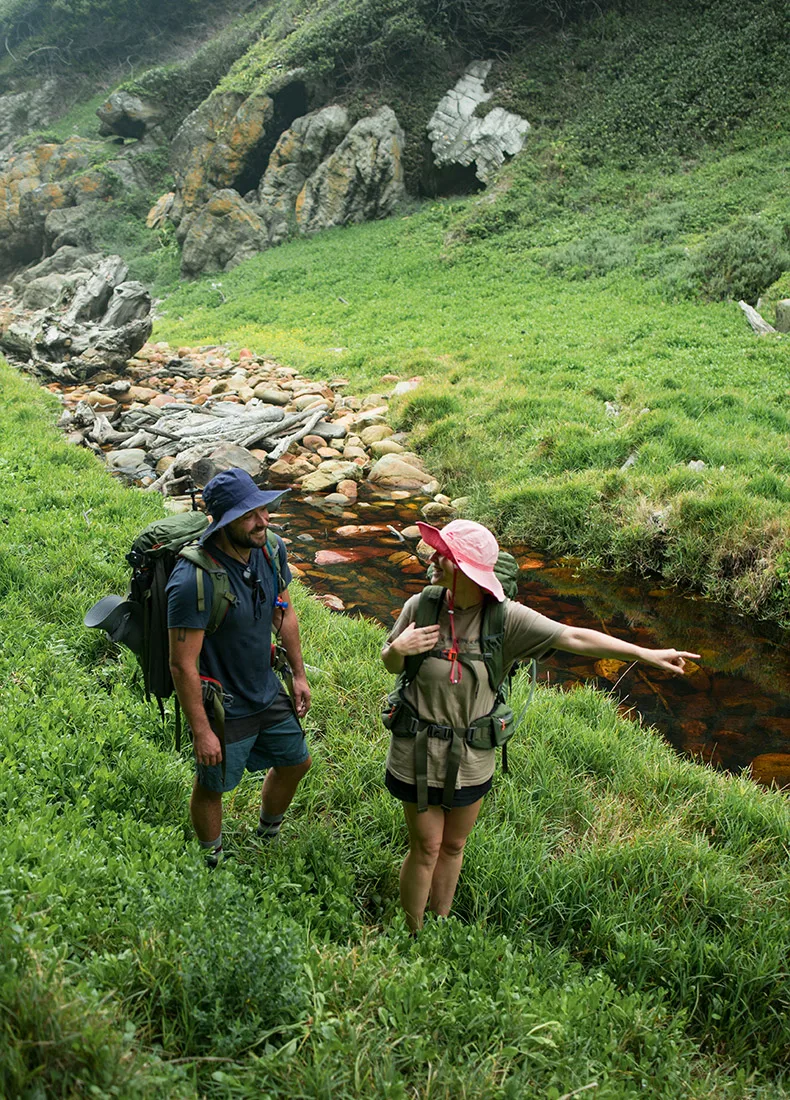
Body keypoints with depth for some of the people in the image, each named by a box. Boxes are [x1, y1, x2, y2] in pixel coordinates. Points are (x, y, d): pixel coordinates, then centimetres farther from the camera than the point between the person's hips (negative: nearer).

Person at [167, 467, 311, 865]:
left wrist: (299, 674, 12)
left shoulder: (270, 548, -10)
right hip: (223, 707, -7)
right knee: (211, 786, 16)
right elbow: (182, 665, -26)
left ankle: (267, 839, 53)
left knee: (295, 762, 24)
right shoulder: (193, 580, -32)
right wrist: (201, 731, -21)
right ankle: (213, 865, 45)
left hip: (268, 691, 7)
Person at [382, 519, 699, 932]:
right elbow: (389, 663, 4)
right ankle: (413, 936, 33)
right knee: (426, 846, 10)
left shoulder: (504, 617, -15)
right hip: (419, 753, -1)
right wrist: (398, 649, -20)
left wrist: (646, 654, -16)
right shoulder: (420, 607, -12)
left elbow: (574, 638, -15)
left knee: (453, 845, 19)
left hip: (472, 757, 1)